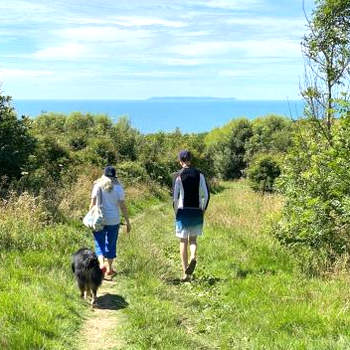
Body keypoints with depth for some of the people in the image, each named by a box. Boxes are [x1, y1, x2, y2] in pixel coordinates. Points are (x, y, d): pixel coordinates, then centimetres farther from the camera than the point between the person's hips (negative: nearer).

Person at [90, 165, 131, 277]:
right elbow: (123, 206, -3)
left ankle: (101, 264, -14)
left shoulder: (98, 186, -3)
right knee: (111, 244, 13)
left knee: (99, 244, 8)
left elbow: (93, 203, -8)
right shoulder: (118, 187, -2)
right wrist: (127, 222, 2)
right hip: (113, 220, 1)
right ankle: (109, 269, 20)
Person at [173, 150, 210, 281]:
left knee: (183, 241, 6)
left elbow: (175, 196, -9)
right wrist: (203, 209, 11)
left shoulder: (178, 175, -6)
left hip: (183, 211, -2)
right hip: (197, 212, 2)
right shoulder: (199, 174, 3)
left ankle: (185, 273, 4)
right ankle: (193, 257, -14)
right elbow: (206, 195, 0)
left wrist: (176, 212, 3)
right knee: (193, 239, 17)